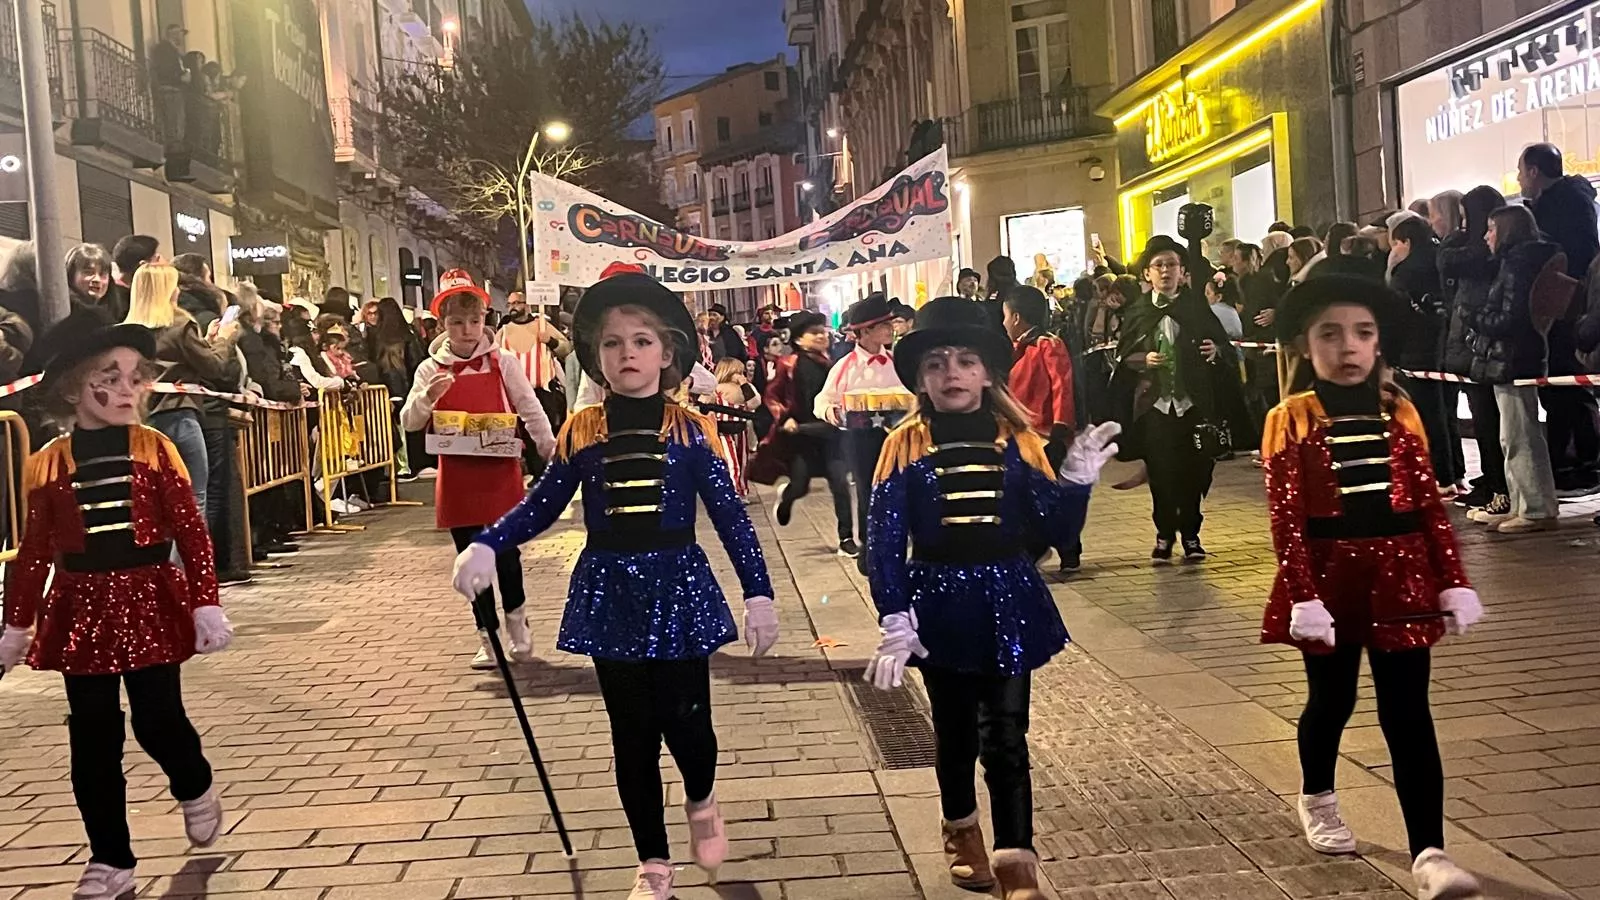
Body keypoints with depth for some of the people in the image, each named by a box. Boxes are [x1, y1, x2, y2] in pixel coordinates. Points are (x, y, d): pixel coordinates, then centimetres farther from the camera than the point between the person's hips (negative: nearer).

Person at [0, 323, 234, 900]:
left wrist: (205, 604, -10)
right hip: (81, 608, 2)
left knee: (158, 720, 0)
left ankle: (196, 792, 34)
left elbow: (191, 532, -5)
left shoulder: (155, 450, -4)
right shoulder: (48, 463, 1)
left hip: (148, 601, -2)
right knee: (92, 738, 6)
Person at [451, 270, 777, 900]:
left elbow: (729, 514, -5)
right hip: (609, 592, 2)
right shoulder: (581, 431, -1)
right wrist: (485, 547, -11)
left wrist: (758, 593, -8)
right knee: (632, 735, 9)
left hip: (677, 587, -2)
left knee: (686, 722, -1)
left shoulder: (689, 431, -5)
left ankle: (702, 804, 35)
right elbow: (540, 507, 5)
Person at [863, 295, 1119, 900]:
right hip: (939, 605, 0)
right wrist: (895, 620, -15)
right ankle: (962, 834, 41)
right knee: (955, 732, 16)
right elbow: (885, 541, -8)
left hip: (1008, 602, 0)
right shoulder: (905, 446, -6)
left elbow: (1059, 532, -1)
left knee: (1006, 738, -2)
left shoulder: (1018, 440, -2)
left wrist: (1076, 480, -17)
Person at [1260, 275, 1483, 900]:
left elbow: (1429, 504, 3)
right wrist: (1303, 595, -17)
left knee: (1408, 715, 1)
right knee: (1332, 700, 16)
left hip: (1400, 578, 2)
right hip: (1330, 578, -2)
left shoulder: (1400, 413, 2)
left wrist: (1454, 583, 1)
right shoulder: (1291, 420, -7)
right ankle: (1316, 799, 43)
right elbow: (1287, 519, -11)